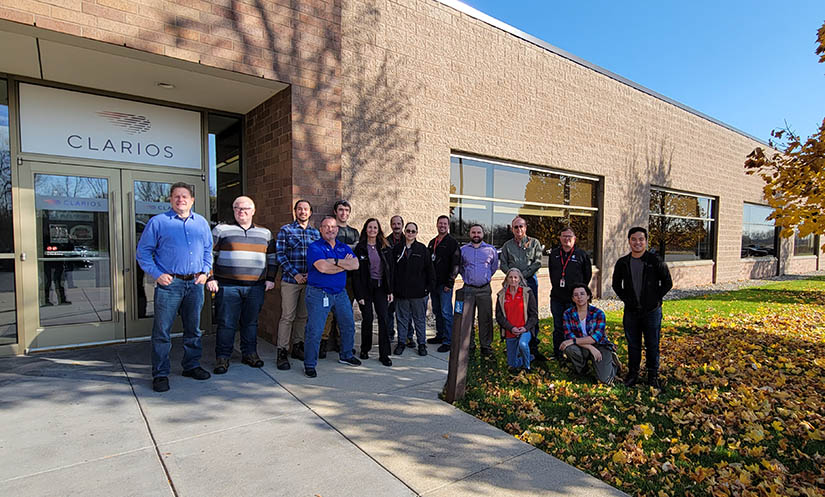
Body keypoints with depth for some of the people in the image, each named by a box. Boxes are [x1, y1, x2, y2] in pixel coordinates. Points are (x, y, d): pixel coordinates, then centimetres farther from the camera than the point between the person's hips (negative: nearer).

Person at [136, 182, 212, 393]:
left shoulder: (201, 222, 12)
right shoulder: (158, 222, 1)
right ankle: (160, 374, 10)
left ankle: (191, 366, 26)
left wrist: (205, 271, 6)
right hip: (169, 283, -4)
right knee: (162, 330, -1)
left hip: (195, 283, 4)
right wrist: (157, 274, -9)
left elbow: (208, 249, 19)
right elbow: (143, 251, 1)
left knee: (193, 328, 13)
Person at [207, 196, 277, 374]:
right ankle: (222, 357, 12)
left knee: (251, 322, 10)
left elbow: (273, 257, 19)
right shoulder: (221, 229, 4)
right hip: (228, 286, -2)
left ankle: (250, 353, 22)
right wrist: (210, 278, -3)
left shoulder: (265, 233, 13)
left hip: (256, 287, 3)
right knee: (226, 323, 1)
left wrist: (270, 279, 9)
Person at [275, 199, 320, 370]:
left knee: (303, 316, 11)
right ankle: (282, 351, 2)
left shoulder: (315, 233, 12)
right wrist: (295, 274, -13)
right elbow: (280, 254, -6)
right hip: (290, 279, -4)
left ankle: (298, 344, 25)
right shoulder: (285, 230, 1)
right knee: (287, 316, -4)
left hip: (309, 280, 4)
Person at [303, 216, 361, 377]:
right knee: (315, 331, -6)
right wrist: (345, 264, -10)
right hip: (319, 293, -6)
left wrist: (335, 261, -17)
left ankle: (345, 355, 35)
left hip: (340, 293, 6)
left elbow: (355, 264, -6)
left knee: (349, 325, 15)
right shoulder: (314, 247, -6)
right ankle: (309, 364, 9)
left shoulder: (344, 247, 11)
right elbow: (322, 267, -22)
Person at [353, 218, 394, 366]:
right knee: (367, 319, 0)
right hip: (366, 286, -2)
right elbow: (356, 272, -5)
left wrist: (390, 290, 2)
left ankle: (384, 354, 1)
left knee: (383, 318, -4)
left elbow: (390, 269, 8)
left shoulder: (385, 248, 7)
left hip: (380, 287, 2)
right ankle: (365, 349, 21)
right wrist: (359, 294, -11)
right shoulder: (360, 248, -2)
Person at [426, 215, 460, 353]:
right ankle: (440, 335, 25)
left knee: (446, 312, -6)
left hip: (445, 284, -7)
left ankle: (448, 341, 0)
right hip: (433, 283, 7)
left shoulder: (452, 242, -4)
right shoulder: (432, 242, 15)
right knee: (437, 311, 13)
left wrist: (449, 283, -15)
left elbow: (455, 264, -10)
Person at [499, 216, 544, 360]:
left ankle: (533, 346, 1)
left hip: (530, 280, -1)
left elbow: (537, 262, 0)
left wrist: (523, 275, -9)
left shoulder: (534, 243, 9)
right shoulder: (507, 245, 13)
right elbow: (503, 264, 8)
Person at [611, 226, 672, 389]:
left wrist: (656, 298, -7)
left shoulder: (655, 261, -5)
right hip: (631, 311, 2)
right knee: (633, 345, 12)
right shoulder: (622, 263, 2)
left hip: (652, 311, -2)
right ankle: (633, 373, 25)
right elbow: (616, 285, 13)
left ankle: (653, 375, 22)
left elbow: (667, 283, 1)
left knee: (652, 345, 7)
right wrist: (625, 299, 0)